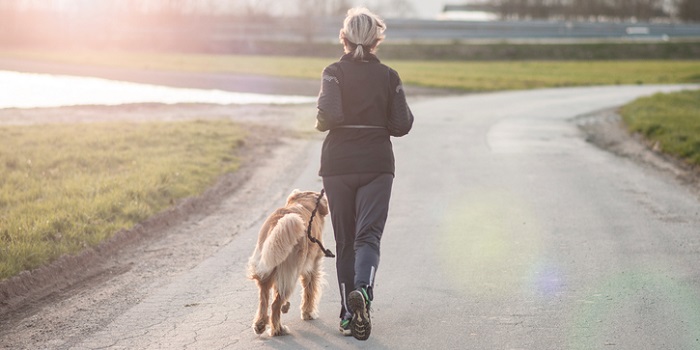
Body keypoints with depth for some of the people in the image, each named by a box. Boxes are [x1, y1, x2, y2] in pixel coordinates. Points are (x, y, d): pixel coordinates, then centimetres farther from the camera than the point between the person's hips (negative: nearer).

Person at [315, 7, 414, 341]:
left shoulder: (334, 72, -4)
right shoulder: (388, 76, 1)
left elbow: (330, 115, -19)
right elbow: (401, 125, -1)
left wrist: (321, 122, 3)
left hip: (338, 165, 0)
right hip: (377, 164, 0)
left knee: (345, 241, 10)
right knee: (368, 235, -3)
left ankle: (349, 313, 13)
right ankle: (363, 289, -32)